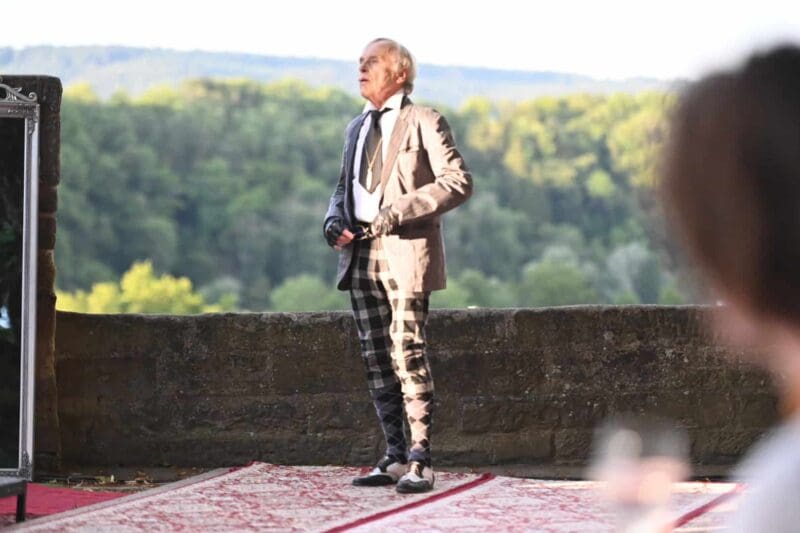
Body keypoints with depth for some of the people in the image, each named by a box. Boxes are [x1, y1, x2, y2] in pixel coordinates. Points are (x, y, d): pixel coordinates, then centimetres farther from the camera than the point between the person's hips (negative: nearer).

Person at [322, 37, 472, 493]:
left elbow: (458, 182, -10)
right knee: (377, 361, 6)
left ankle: (420, 462, -9)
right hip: (361, 254, 7)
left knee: (409, 356, -11)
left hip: (405, 252, -7)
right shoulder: (357, 128, 20)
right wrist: (335, 219, 5)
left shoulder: (424, 122, -2)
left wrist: (400, 210, -18)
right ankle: (395, 458, 11)